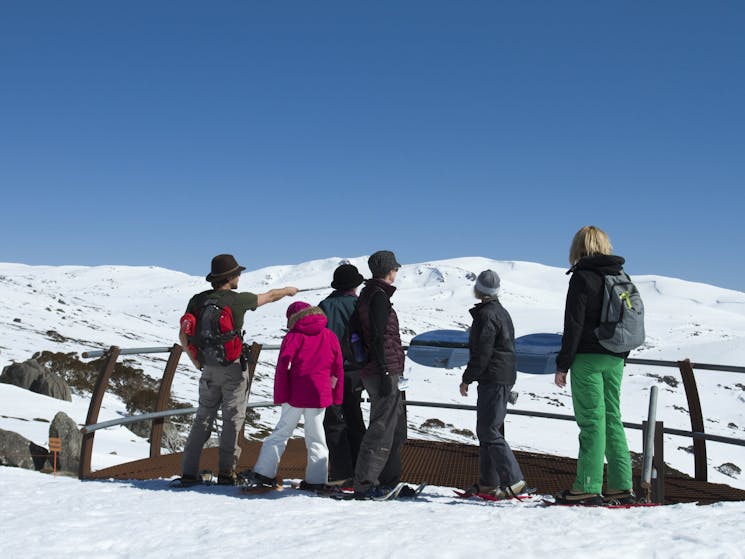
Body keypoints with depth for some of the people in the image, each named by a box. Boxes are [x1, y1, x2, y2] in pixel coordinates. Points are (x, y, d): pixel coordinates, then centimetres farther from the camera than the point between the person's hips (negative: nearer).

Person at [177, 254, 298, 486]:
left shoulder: (198, 300, 2)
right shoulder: (238, 299, -9)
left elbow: (183, 335, 1)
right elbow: (269, 296, 8)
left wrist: (196, 361, 13)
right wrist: (287, 290, 27)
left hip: (209, 368, 4)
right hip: (233, 367, -4)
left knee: (203, 418, 10)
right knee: (233, 419, 4)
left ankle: (189, 472, 9)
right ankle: (226, 472, 4)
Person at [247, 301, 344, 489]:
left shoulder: (293, 336, -1)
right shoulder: (330, 336, 8)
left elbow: (282, 365, -8)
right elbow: (338, 368, 10)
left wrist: (280, 395, -4)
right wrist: (337, 396, 15)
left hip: (295, 395, -1)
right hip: (320, 396, 2)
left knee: (281, 432, 9)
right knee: (316, 437, 9)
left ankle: (263, 474, 8)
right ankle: (316, 480, 8)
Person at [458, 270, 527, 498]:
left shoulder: (486, 314, -13)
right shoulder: (502, 312, 18)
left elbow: (482, 353, -18)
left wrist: (467, 379, -10)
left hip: (493, 380, -10)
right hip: (504, 377, 10)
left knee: (489, 432, -9)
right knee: (485, 430, 13)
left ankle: (513, 480, -12)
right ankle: (489, 482, 16)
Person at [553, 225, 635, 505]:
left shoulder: (582, 276, -8)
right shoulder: (621, 277, 13)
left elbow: (574, 324, -13)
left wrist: (563, 365, -9)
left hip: (588, 357, -7)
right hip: (614, 359, 7)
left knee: (591, 419, -6)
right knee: (612, 418, 10)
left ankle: (588, 487, -3)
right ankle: (622, 485, 12)